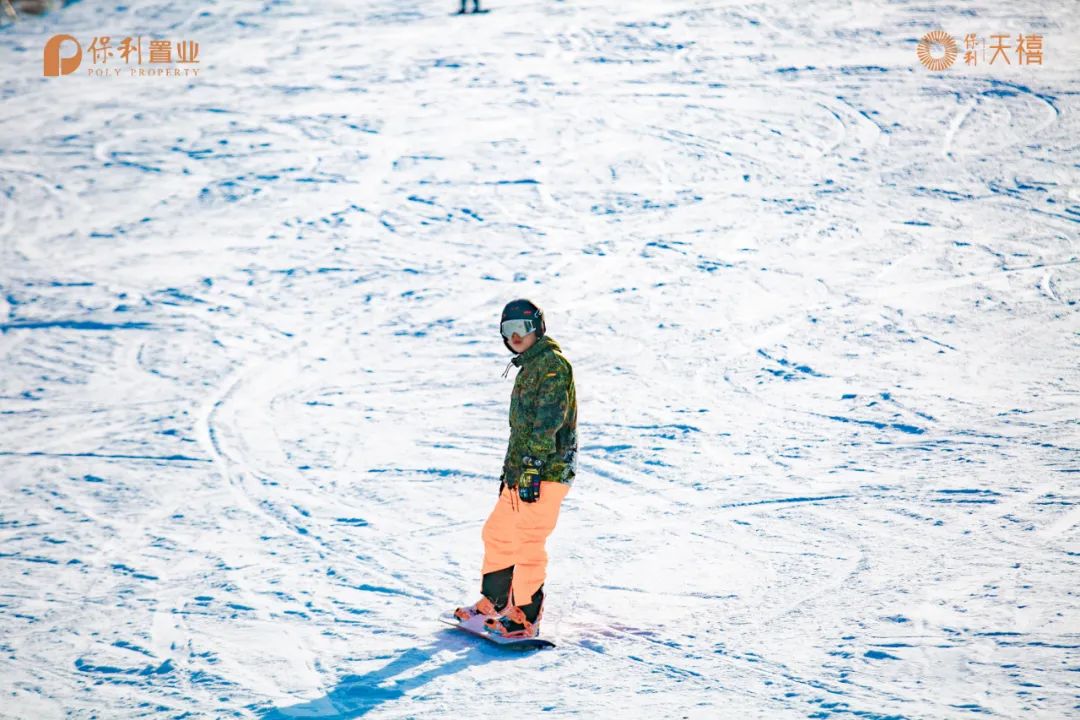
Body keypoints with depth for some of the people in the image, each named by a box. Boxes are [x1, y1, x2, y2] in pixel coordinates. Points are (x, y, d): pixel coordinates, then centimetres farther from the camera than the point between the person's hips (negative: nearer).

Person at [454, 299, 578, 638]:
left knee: (527, 544, -9)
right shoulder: (530, 366, 22)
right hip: (521, 472, 10)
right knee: (497, 534, 17)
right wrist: (510, 468, 27)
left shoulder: (553, 364, -10)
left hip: (546, 472, -10)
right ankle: (493, 604, 30)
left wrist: (532, 469, -24)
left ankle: (525, 619, -2)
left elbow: (548, 421, -19)